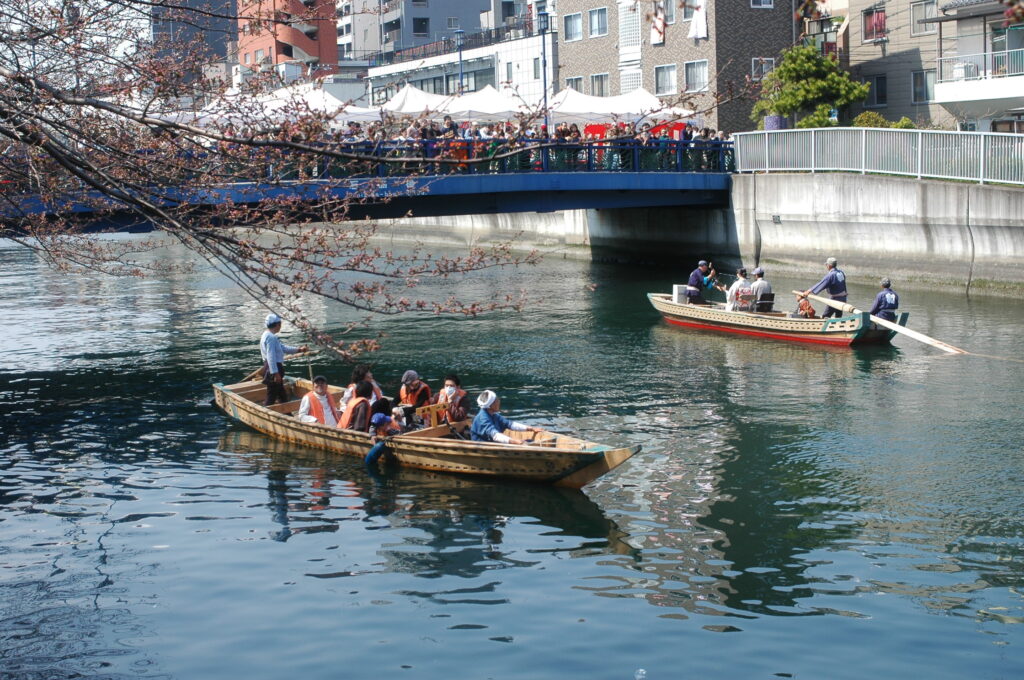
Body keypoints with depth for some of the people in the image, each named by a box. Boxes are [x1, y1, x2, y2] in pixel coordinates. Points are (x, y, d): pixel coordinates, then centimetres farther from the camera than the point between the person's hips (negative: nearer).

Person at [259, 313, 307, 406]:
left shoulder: (268, 335, 18)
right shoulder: (271, 337, -17)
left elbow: (284, 348, 21)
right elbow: (270, 356, -24)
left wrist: (299, 349, 15)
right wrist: (275, 373, -26)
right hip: (274, 368, -11)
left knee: (282, 395, 18)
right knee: (271, 396, -7)